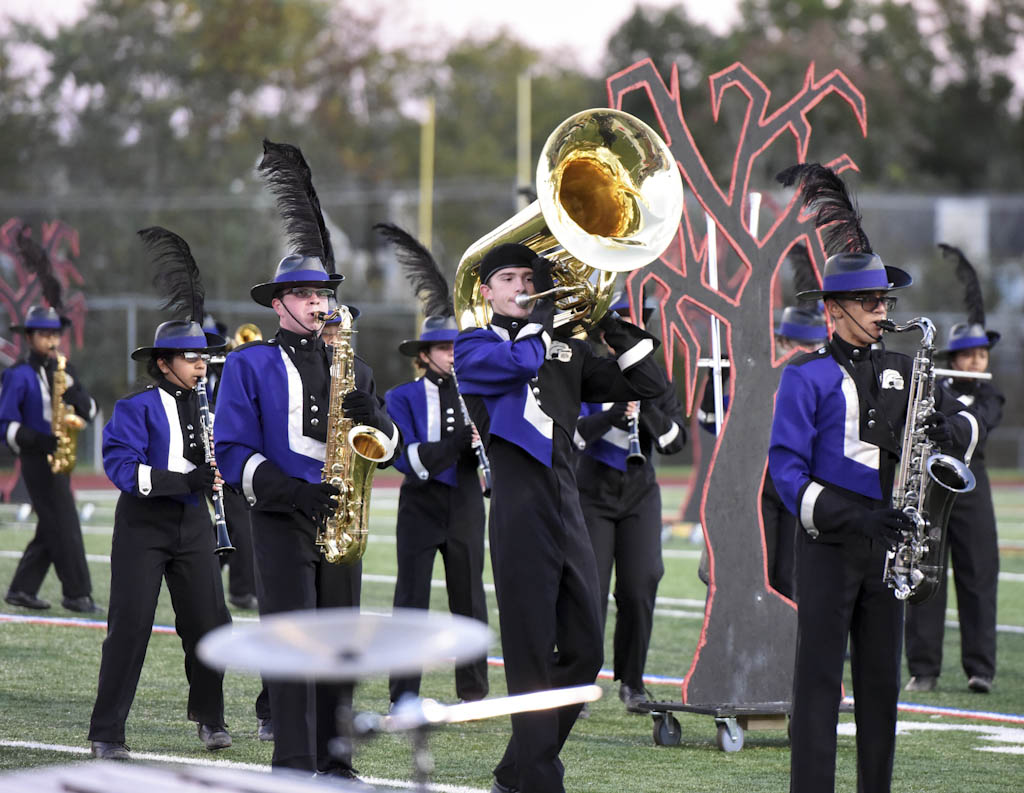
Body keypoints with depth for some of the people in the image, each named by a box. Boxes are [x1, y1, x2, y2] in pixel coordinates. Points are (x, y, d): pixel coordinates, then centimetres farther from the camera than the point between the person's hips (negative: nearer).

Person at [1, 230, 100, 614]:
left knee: (51, 528, 10)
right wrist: (40, 441, -25)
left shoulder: (63, 371, 12)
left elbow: (88, 411, 8)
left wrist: (73, 390, -11)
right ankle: (77, 593, -6)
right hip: (37, 460, -8)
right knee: (64, 526, -9)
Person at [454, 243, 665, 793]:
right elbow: (520, 360, -18)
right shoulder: (473, 346, 4)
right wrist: (545, 309, -3)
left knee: (584, 653, 7)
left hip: (567, 510, 6)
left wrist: (612, 325, 6)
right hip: (519, 514, -6)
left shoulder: (567, 349, 19)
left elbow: (647, 385, 15)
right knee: (532, 659, -5)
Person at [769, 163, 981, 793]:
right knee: (820, 678, -5)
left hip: (885, 545, 6)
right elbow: (787, 468, -11)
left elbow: (964, 427, 15)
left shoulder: (900, 370, 13)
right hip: (829, 546, -6)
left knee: (882, 679, 9)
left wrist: (950, 430, -11)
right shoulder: (807, 375, -5)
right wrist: (851, 517, -22)